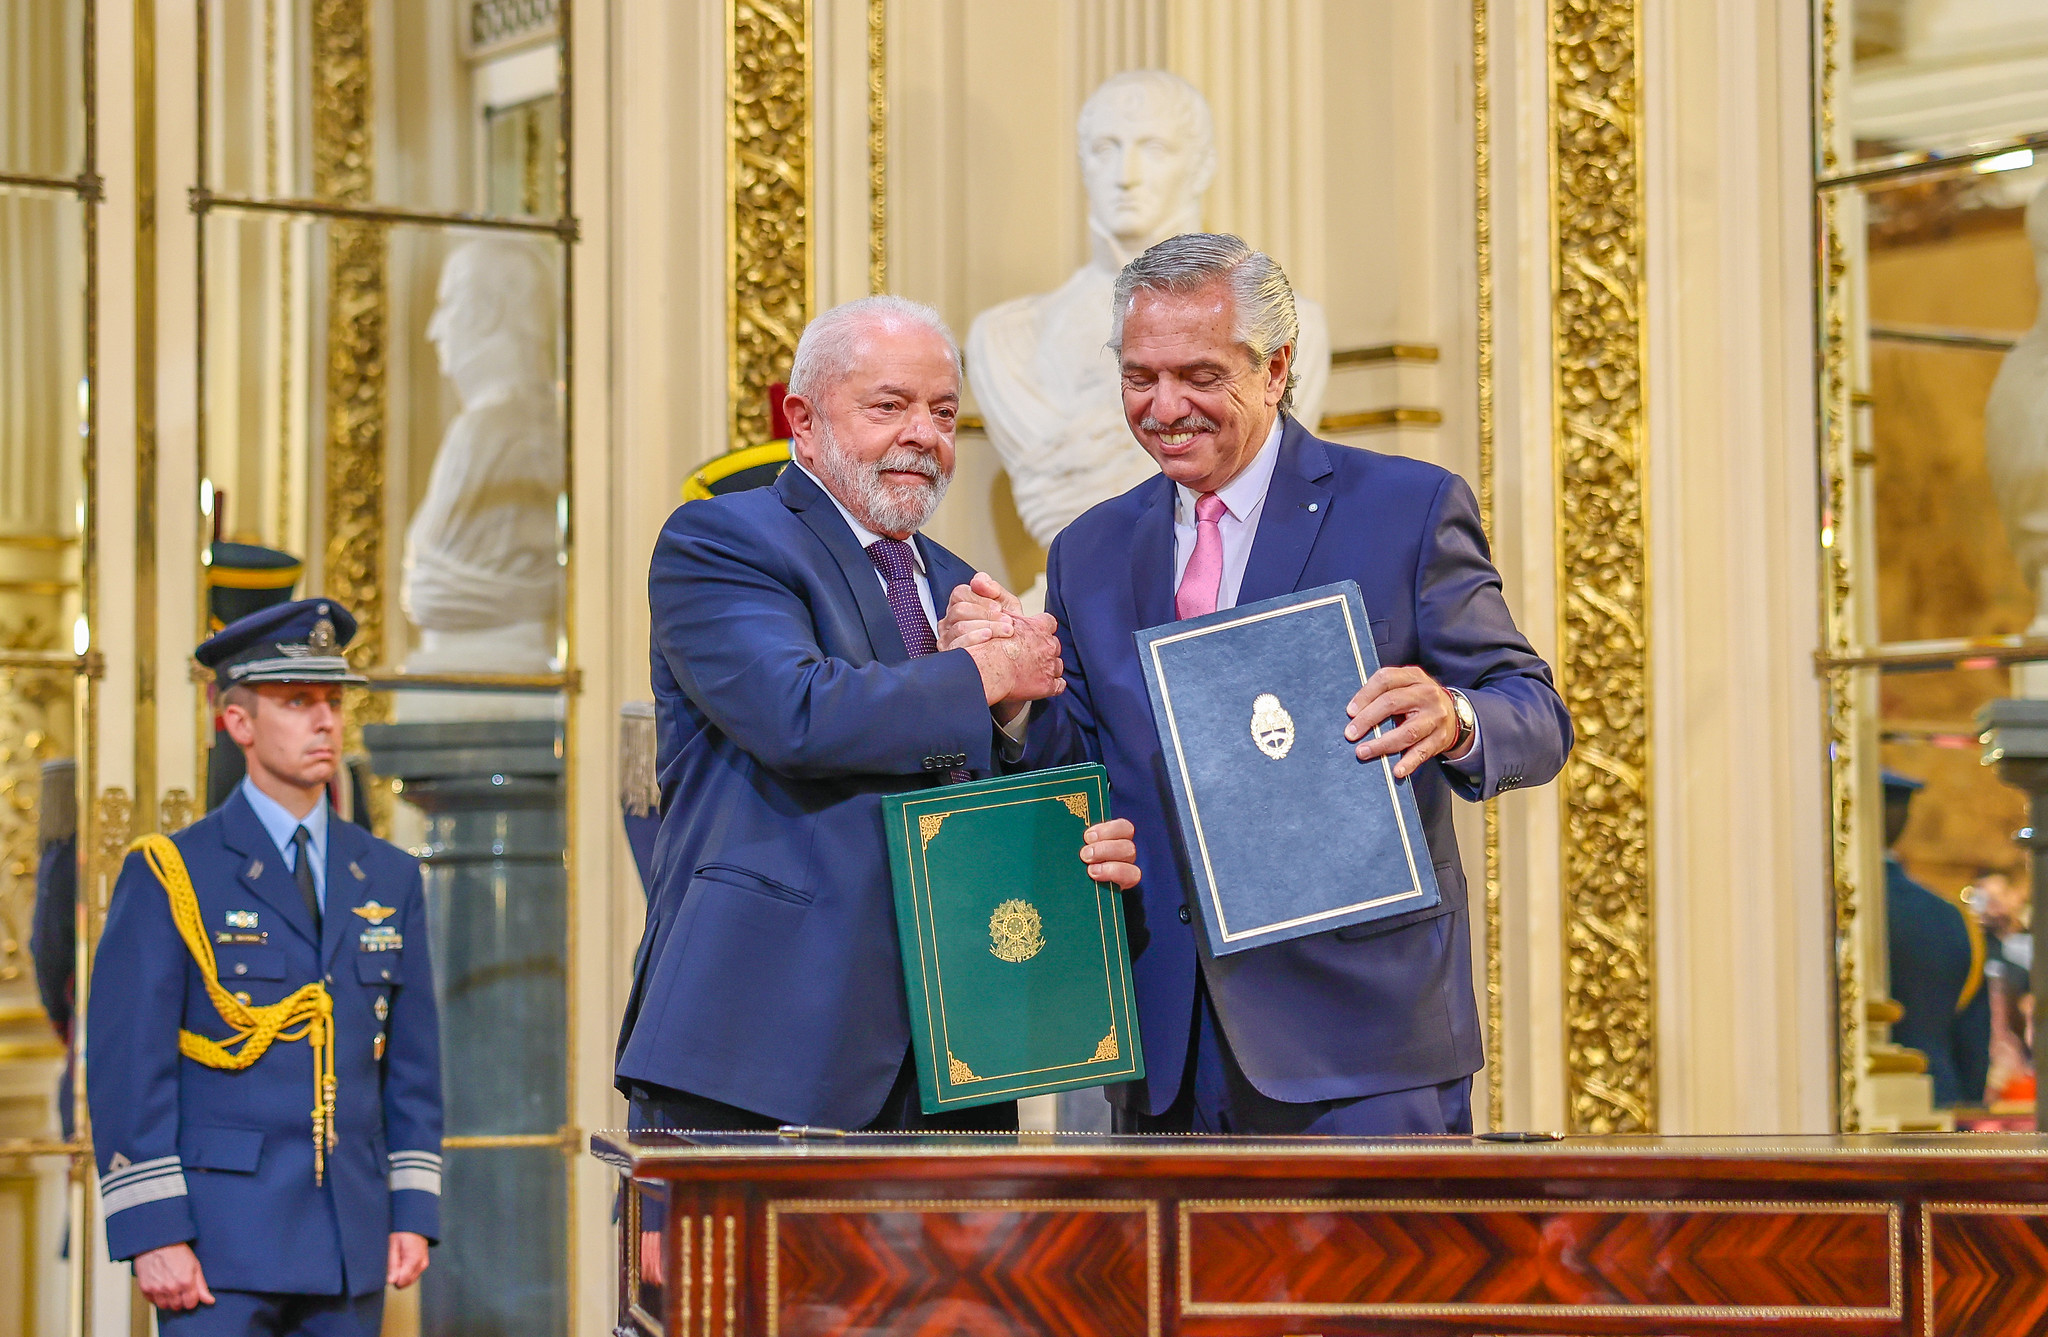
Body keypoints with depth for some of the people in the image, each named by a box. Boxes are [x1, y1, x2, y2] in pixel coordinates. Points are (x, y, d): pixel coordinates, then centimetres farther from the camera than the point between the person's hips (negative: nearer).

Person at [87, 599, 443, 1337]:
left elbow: (414, 1060, 14)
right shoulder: (170, 877, -2)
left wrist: (413, 1212, 6)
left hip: (350, 1247, 4)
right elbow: (127, 1067, -6)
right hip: (220, 1248, -4)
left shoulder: (389, 877, 13)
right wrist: (152, 1234, -13)